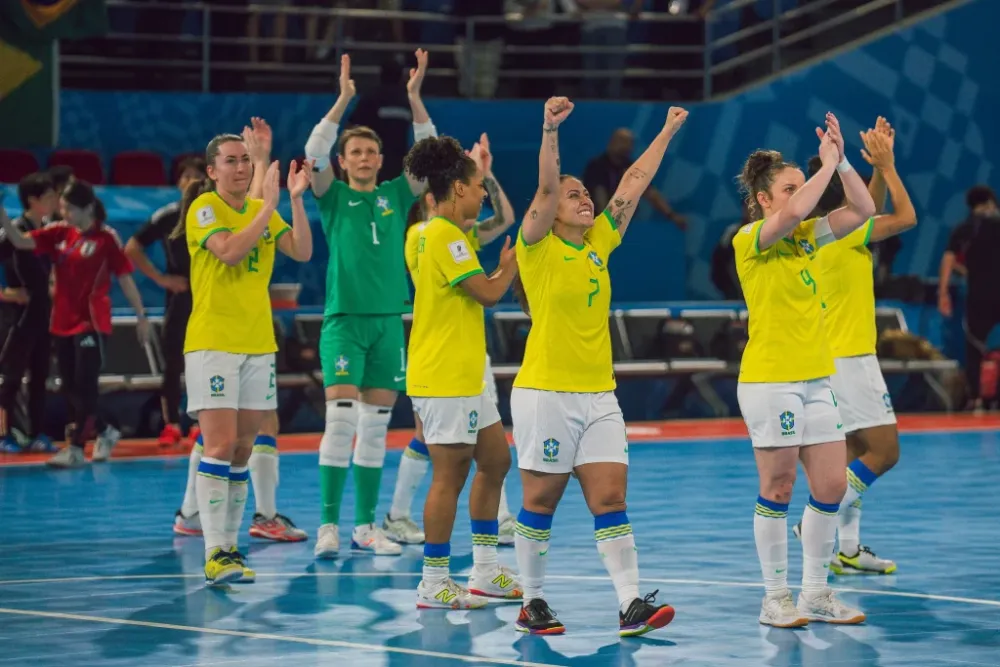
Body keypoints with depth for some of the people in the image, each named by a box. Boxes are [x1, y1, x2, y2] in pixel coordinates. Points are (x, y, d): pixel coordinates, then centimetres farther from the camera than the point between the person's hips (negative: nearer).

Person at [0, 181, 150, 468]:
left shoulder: (106, 238, -8)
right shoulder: (58, 233, 5)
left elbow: (125, 278, -4)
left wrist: (141, 316, -3)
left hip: (92, 323, -6)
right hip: (62, 322, 6)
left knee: (85, 386, -8)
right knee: (70, 388, 12)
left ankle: (76, 449, -7)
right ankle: (102, 433, 28)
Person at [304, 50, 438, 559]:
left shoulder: (396, 194, 10)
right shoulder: (334, 196, 3)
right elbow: (313, 154, -14)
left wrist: (415, 97, -11)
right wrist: (343, 101, -24)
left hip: (390, 320, 4)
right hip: (344, 319, -4)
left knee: (376, 426, 6)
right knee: (340, 417, -13)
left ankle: (365, 526, 12)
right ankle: (329, 525, -11)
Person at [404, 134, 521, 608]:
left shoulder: (434, 232, 13)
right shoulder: (445, 236, -17)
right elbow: (487, 292, -18)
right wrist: (510, 265, 0)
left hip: (465, 376, 11)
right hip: (444, 378, -11)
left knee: (495, 461, 15)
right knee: (450, 475, -6)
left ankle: (485, 572, 21)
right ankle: (434, 585, 0)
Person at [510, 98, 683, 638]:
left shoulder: (599, 244, 11)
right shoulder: (538, 247, -4)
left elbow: (633, 183, 14)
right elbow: (544, 187, -19)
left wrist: (667, 133, 17)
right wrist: (550, 128, -31)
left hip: (598, 395, 5)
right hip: (545, 392, -5)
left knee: (611, 500, -2)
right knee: (540, 502, 3)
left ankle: (631, 605, -9)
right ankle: (531, 604, 13)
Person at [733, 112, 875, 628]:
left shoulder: (806, 236, 12)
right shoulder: (750, 238, -9)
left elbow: (862, 210, 7)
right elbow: (793, 212, -27)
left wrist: (841, 160, -3)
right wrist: (827, 164, -17)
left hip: (817, 377, 7)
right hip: (769, 378, -7)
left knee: (831, 486, 5)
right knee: (778, 488, -2)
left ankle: (815, 594, 15)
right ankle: (775, 598, 6)